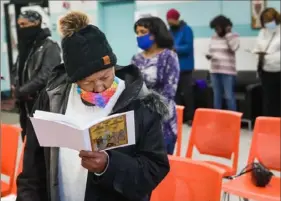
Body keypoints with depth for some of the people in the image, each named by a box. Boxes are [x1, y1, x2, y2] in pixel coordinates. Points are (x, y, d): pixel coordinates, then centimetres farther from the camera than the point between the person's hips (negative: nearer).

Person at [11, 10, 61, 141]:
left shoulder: (49, 47, -10)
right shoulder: (25, 46, 16)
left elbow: (45, 76, -19)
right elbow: (16, 71, 20)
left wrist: (21, 92, -16)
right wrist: (16, 88, -1)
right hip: (26, 106, 8)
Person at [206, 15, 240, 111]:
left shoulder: (234, 36, -4)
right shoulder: (213, 37, 12)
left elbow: (234, 48, -21)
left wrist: (228, 33, -16)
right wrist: (209, 55, -4)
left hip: (228, 71, -5)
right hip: (214, 71, 5)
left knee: (229, 96, -5)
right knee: (216, 96, 11)